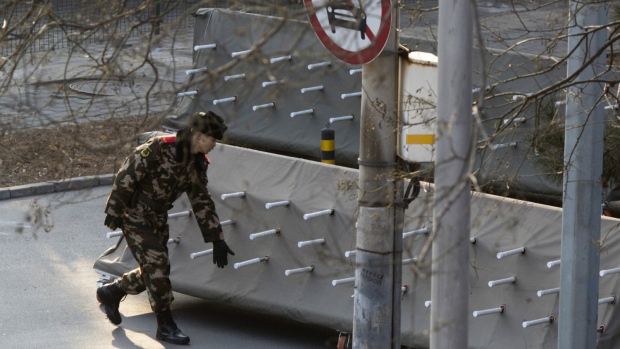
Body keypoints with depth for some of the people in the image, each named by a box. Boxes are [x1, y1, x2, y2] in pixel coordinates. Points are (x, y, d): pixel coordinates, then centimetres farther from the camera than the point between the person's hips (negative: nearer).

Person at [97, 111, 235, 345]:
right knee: (156, 266, -13)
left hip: (157, 220, 8)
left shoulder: (197, 164, 1)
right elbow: (126, 175, -20)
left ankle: (110, 293, 31)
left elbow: (202, 203, 7)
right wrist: (114, 211, -19)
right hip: (134, 216, -8)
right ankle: (165, 326, -6)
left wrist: (217, 239, 3)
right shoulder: (159, 149, -23)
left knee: (157, 272, 9)